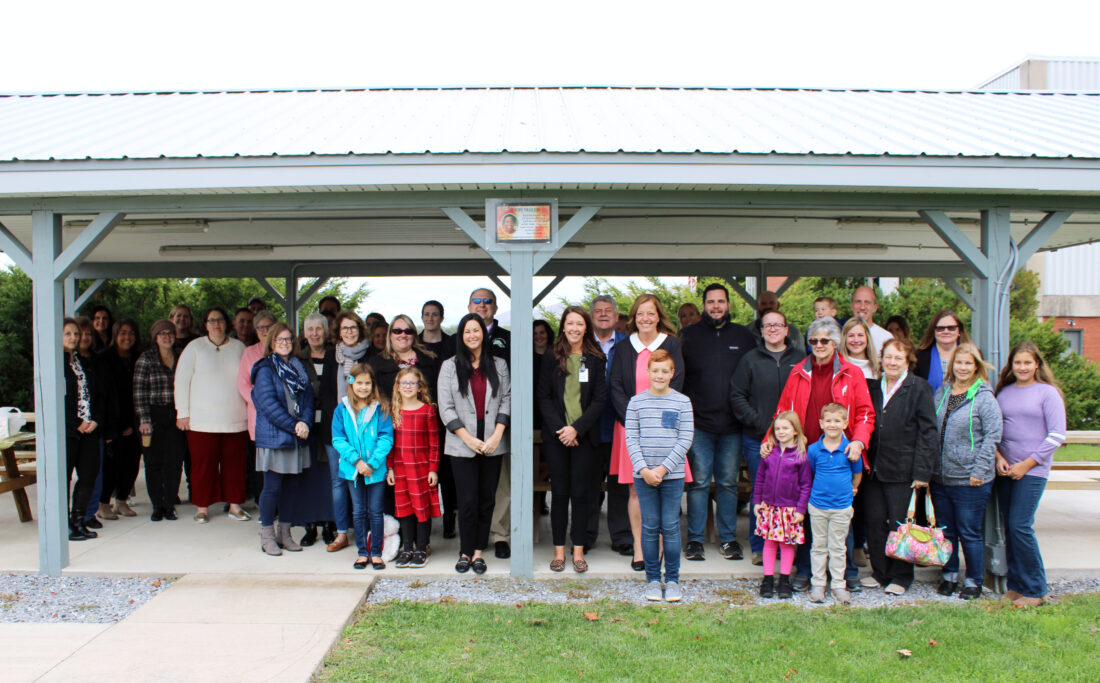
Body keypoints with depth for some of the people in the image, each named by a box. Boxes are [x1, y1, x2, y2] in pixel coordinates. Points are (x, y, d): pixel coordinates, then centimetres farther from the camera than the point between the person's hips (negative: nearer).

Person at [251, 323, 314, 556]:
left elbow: (308, 397, 7)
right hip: (273, 438, -5)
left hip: (298, 439, 5)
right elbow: (269, 404, -13)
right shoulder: (265, 370, -4)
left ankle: (284, 533, 21)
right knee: (272, 487, 0)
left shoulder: (299, 368, 13)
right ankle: (267, 536, 12)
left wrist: (305, 422, -11)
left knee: (293, 486, 9)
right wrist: (293, 425, -16)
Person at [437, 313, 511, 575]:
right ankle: (465, 552, 11)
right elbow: (446, 407, 0)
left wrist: (497, 435, -7)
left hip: (493, 443, 2)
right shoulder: (450, 366, 5)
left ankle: (479, 551, 14)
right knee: (468, 501, -3)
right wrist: (468, 439, -7)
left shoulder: (499, 364, 9)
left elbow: (507, 399, 4)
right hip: (462, 445, -1)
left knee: (487, 499, 4)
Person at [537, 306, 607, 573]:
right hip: (555, 435, 1)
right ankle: (559, 550, 12)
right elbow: (544, 397, 2)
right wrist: (560, 428, -10)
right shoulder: (551, 357, 5)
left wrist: (576, 428, -11)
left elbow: (600, 399, -1)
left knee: (580, 492, 1)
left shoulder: (596, 359, 3)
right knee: (559, 492, 4)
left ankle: (578, 551, 10)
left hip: (583, 435, 0)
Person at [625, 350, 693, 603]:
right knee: (649, 527, 6)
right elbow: (631, 439, 1)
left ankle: (672, 580, 16)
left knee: (671, 527, 4)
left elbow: (685, 440, -3)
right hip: (643, 474, 1)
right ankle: (652, 579, 17)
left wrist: (663, 469, -10)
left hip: (673, 475, -1)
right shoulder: (636, 402, 4)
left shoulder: (682, 402, 2)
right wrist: (644, 469, -10)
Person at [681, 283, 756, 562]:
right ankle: (695, 538, 12)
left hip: (732, 425, 2)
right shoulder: (688, 336, 4)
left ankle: (728, 538, 20)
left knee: (728, 483, 9)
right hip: (698, 424, -1)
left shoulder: (744, 337, 9)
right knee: (698, 482, 1)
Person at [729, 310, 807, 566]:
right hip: (757, 439, -1)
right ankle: (759, 547, 15)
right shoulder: (750, 359, 6)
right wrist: (758, 421, -9)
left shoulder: (801, 358, 8)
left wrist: (796, 424, -7)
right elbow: (737, 396, 2)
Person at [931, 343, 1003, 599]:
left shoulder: (985, 398, -9)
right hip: (940, 478, 5)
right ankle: (949, 575, 29)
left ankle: (973, 581, 20)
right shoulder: (941, 393, 8)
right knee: (945, 530, 15)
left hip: (970, 481, -5)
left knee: (970, 533, 5)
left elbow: (992, 436, -11)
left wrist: (979, 471, -14)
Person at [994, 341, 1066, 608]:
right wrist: (998, 456, -4)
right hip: (1005, 470, 5)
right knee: (1009, 527, 6)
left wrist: (1027, 464, -10)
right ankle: (1016, 585, 16)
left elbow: (1057, 435, -7)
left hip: (1032, 470, -5)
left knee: (1020, 526, -9)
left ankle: (1035, 590, 4)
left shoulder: (1047, 393, -3)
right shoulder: (1004, 392, 10)